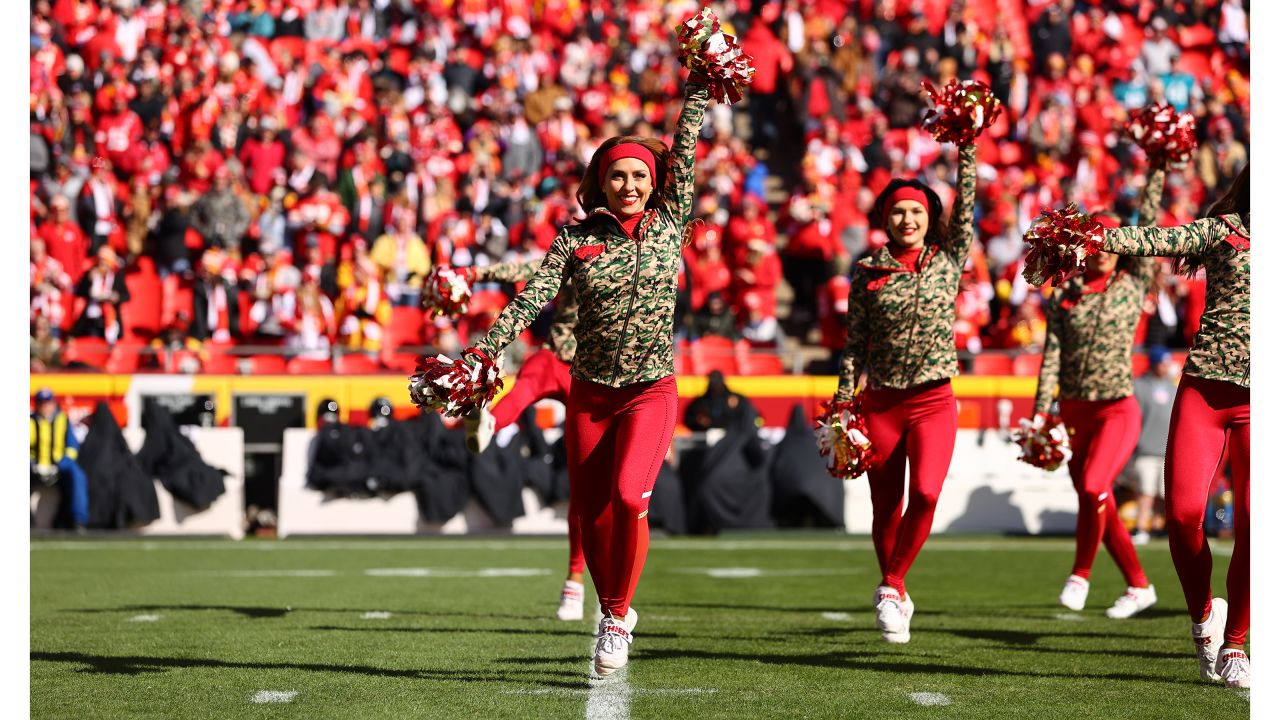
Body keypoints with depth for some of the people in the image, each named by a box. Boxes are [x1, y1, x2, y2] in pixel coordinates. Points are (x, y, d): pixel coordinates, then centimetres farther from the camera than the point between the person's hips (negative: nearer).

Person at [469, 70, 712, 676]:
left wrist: (697, 89, -4)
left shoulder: (668, 224, 1)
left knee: (628, 497, -22)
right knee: (591, 516, 4)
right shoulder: (575, 240, 0)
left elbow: (686, 153, -1)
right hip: (589, 394, 2)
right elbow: (531, 300, -8)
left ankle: (618, 614, -4)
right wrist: (482, 351, -18)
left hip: (651, 392, -2)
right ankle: (612, 614, 27)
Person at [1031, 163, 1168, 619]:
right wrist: (1041, 414, -11)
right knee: (1097, 503, 8)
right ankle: (1139, 586, 21)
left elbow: (1148, 228, -6)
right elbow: (1051, 356, -2)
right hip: (1074, 412, 4)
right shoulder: (1063, 298, 5)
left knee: (1094, 488, -23)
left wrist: (1157, 176, -8)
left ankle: (1079, 575, -6)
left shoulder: (1133, 285, 1)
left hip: (1117, 411, -4)